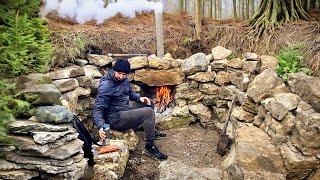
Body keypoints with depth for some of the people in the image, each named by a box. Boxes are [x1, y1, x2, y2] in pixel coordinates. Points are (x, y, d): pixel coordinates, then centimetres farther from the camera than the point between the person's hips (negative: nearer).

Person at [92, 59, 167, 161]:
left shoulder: (124, 79, 3)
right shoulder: (106, 86, -22)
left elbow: (130, 93, 23)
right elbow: (97, 110, -23)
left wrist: (139, 98, 2)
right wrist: (100, 127, -39)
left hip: (126, 110, 9)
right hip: (116, 119, -9)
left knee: (149, 103, 18)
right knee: (149, 112, -21)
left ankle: (151, 131, 30)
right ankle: (150, 147, -11)